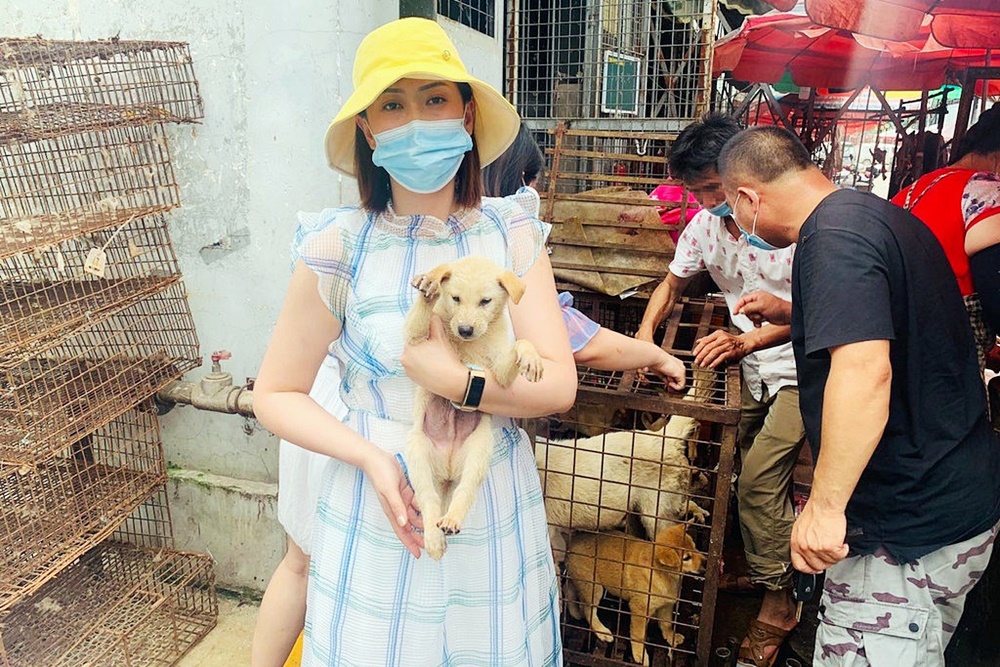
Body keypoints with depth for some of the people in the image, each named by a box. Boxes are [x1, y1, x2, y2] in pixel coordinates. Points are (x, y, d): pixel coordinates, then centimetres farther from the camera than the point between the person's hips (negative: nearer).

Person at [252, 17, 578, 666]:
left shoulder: (513, 234, -6)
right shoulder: (341, 247, -11)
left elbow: (559, 386, -11)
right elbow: (276, 395, -6)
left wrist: (449, 379, -23)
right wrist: (371, 458, -19)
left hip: (497, 510, 2)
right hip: (381, 512, -2)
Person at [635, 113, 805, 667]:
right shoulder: (704, 223, -3)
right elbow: (673, 283, 10)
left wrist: (747, 341, -35)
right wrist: (645, 332, -7)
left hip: (800, 366, -6)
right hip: (754, 370, 6)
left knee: (758, 478, -10)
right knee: (757, 475, 9)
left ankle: (778, 600, 8)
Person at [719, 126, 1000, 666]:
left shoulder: (834, 238, -20)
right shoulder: (878, 214, 11)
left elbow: (864, 369, -33)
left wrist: (825, 505, -29)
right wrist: (783, 313, 32)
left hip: (907, 529, -10)